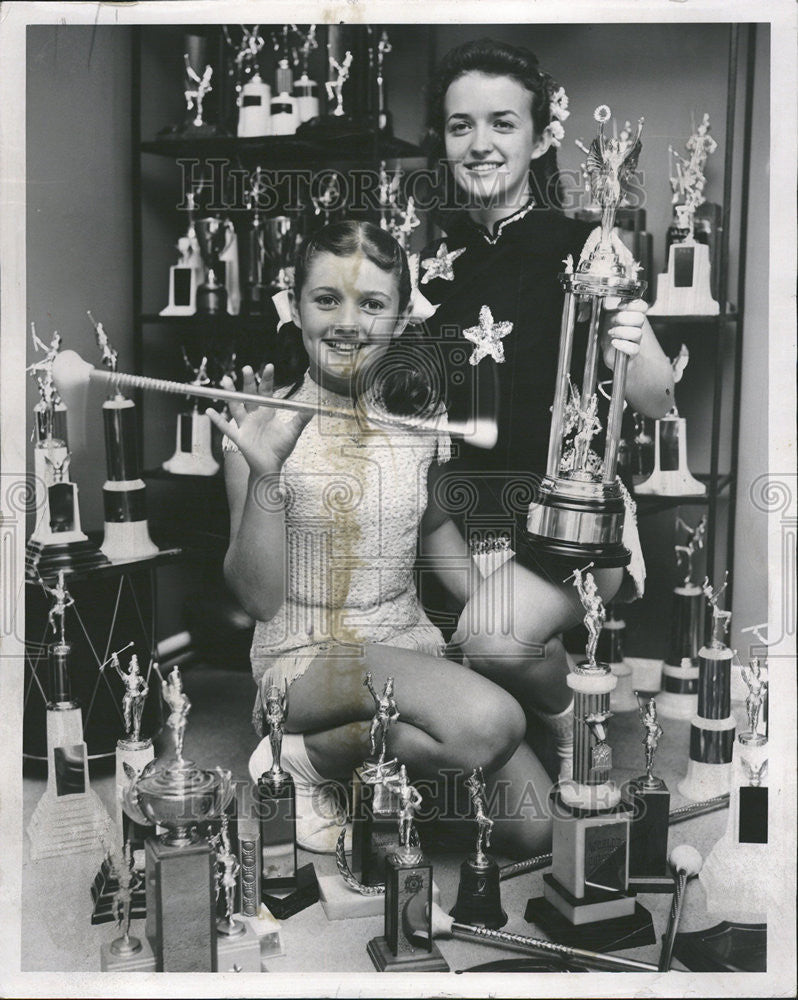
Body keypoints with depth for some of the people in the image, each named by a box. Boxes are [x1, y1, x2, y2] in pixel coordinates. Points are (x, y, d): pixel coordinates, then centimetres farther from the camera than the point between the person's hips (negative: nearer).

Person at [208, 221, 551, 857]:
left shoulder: (421, 417, 4)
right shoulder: (262, 426, -8)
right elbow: (258, 597, -11)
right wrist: (264, 473, -25)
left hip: (412, 643, 5)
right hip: (306, 656, -5)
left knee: (541, 830, -6)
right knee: (487, 722, -30)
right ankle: (305, 760, -7)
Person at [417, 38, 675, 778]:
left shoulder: (582, 249, -4)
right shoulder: (429, 254, 6)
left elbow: (655, 406, -6)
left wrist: (632, 351, -27)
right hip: (463, 507, 3)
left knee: (493, 636, -29)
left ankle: (566, 719, 5)